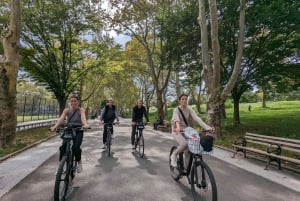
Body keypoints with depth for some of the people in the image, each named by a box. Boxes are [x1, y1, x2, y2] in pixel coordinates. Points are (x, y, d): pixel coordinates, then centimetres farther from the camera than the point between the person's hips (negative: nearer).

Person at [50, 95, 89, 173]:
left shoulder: (81, 110, -7)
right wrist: (55, 126, -36)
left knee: (76, 147, -20)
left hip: (78, 131, -2)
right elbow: (61, 118, -16)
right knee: (63, 147, -17)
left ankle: (79, 162, 8)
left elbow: (83, 118, -27)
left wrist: (85, 124, -48)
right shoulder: (66, 110, 0)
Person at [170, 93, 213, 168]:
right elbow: (176, 118, -33)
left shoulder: (189, 110, -2)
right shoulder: (176, 109, -12)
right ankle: (174, 155, -4)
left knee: (188, 152, 0)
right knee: (185, 144, -30)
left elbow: (197, 118, -16)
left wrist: (207, 127, -31)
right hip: (177, 131, -4)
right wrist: (178, 127, -55)